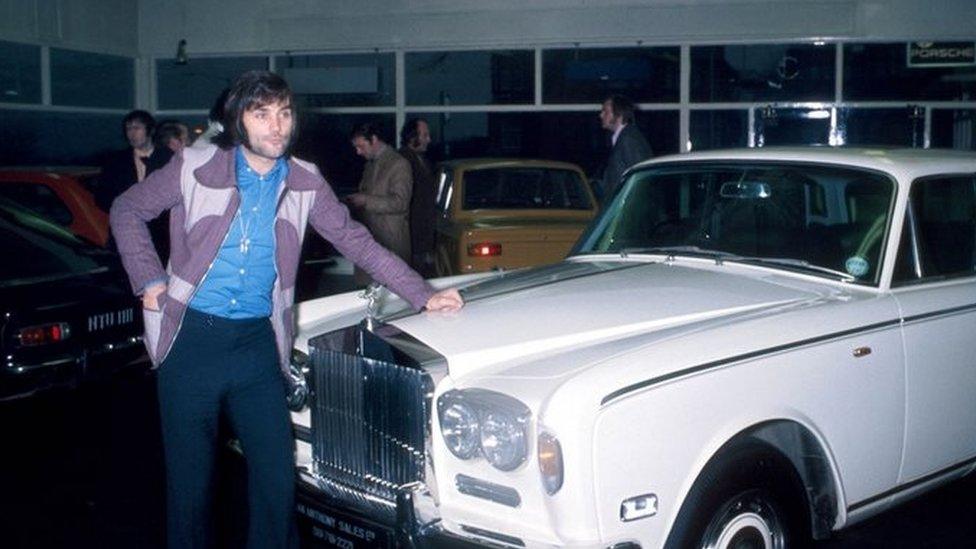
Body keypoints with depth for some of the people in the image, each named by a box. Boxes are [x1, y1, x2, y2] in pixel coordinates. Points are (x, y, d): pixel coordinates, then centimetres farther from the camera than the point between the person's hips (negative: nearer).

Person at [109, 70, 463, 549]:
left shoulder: (305, 182, 2)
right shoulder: (195, 168, -4)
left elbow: (357, 242, 5)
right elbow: (127, 210, 7)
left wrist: (423, 296, -2)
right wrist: (148, 280, -3)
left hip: (258, 345, 2)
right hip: (190, 339, -2)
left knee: (277, 478, 2)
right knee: (190, 477, 7)